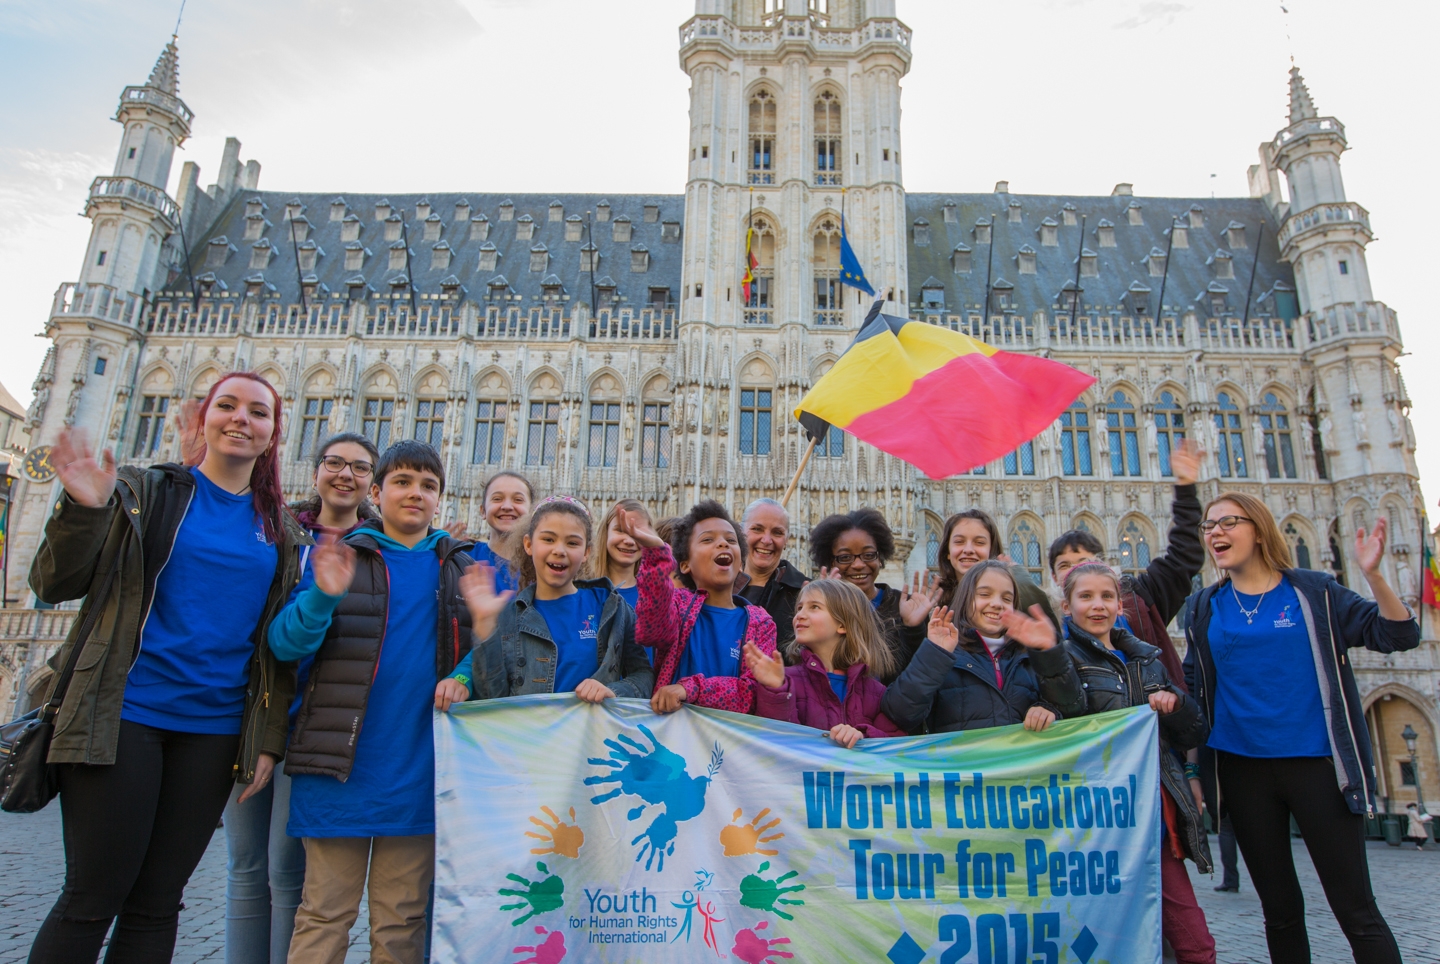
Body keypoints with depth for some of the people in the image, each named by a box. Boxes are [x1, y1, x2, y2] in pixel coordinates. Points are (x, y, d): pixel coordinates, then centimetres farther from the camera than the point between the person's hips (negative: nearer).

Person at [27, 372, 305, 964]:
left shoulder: (283, 533, 10)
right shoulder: (143, 492, 3)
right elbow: (54, 587, -1)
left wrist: (269, 738, 4)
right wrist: (83, 511, -19)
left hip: (214, 731, 3)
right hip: (124, 714, -2)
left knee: (156, 904, 9)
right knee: (91, 897, 0)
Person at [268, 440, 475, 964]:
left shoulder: (461, 566, 7)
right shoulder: (338, 555, 2)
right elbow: (285, 644, -6)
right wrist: (323, 596, -25)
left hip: (419, 768, 2)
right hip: (342, 763, -1)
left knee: (402, 920, 13)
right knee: (325, 914, 8)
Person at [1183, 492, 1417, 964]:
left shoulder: (1312, 591, 1)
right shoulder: (1204, 609, 7)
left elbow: (1398, 635, -5)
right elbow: (1195, 686, 14)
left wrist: (1372, 574, -17)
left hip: (1315, 762, -2)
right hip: (1243, 768, 2)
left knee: (1355, 908, 2)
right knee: (1279, 908, 13)